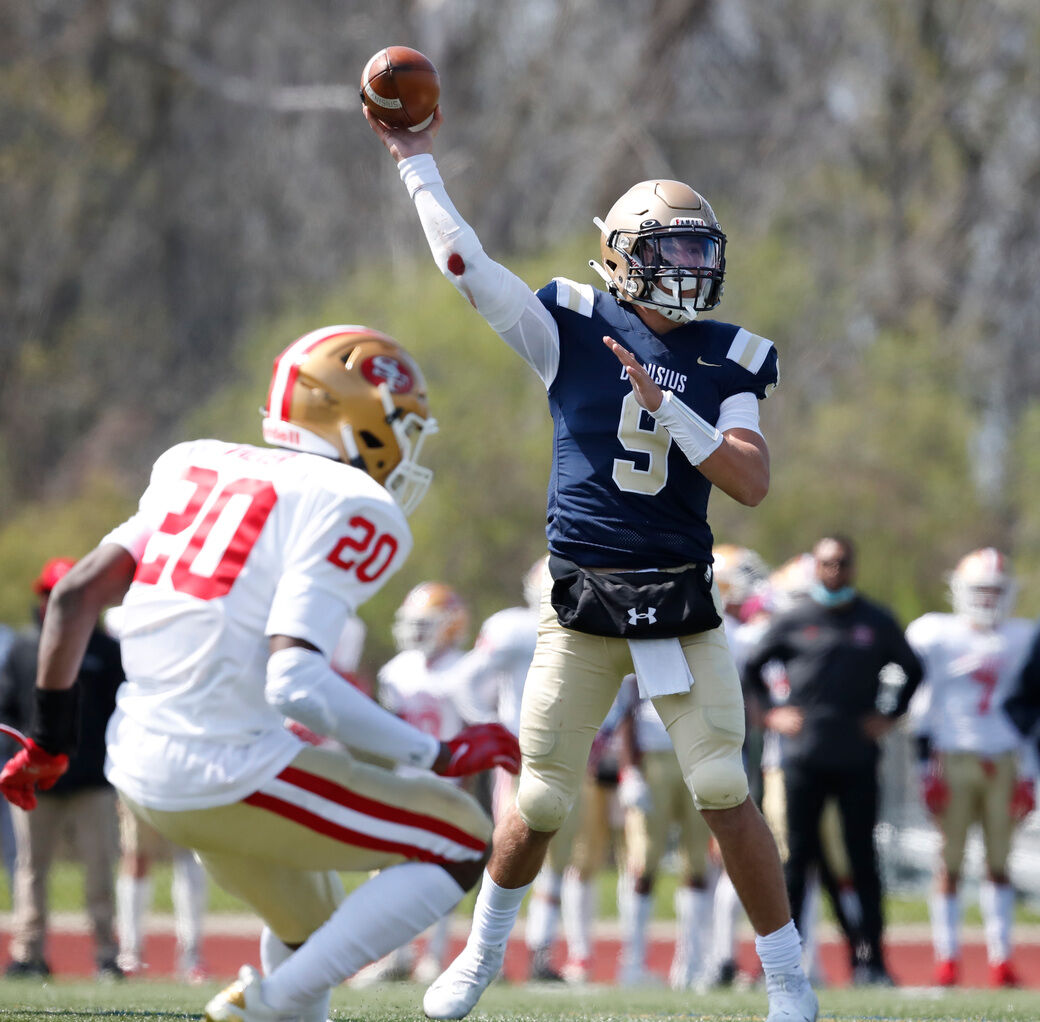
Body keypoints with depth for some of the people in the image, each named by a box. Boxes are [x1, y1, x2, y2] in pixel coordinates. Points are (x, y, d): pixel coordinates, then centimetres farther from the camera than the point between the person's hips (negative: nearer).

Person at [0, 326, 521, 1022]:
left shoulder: (204, 470, 15)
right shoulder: (350, 512, -9)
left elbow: (77, 594, 11)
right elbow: (295, 683, -21)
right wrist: (440, 756, -13)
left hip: (143, 773, 9)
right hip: (230, 775, -9)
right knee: (464, 846, 3)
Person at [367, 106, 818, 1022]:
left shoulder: (729, 362, 2)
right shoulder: (573, 328, -1)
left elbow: (752, 482, -8)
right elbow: (463, 264, -2)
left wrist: (664, 402, -17)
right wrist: (417, 162, 3)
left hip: (683, 606, 0)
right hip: (582, 607, 0)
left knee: (725, 792, -8)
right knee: (541, 802, 6)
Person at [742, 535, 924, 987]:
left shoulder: (877, 623, 7)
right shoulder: (792, 621, 4)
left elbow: (912, 670, 20)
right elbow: (751, 668, 14)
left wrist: (890, 716, 10)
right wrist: (772, 713, 5)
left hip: (857, 759, 1)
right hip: (803, 757, -1)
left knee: (863, 860, 0)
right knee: (796, 857, 1)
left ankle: (870, 959, 3)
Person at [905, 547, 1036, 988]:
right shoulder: (937, 636, -1)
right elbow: (922, 706, -1)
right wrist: (927, 766, -7)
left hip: (1003, 761, 3)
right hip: (953, 760, -3)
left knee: (999, 864, 3)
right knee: (949, 864, -2)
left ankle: (1001, 958, 6)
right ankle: (946, 958, 1)